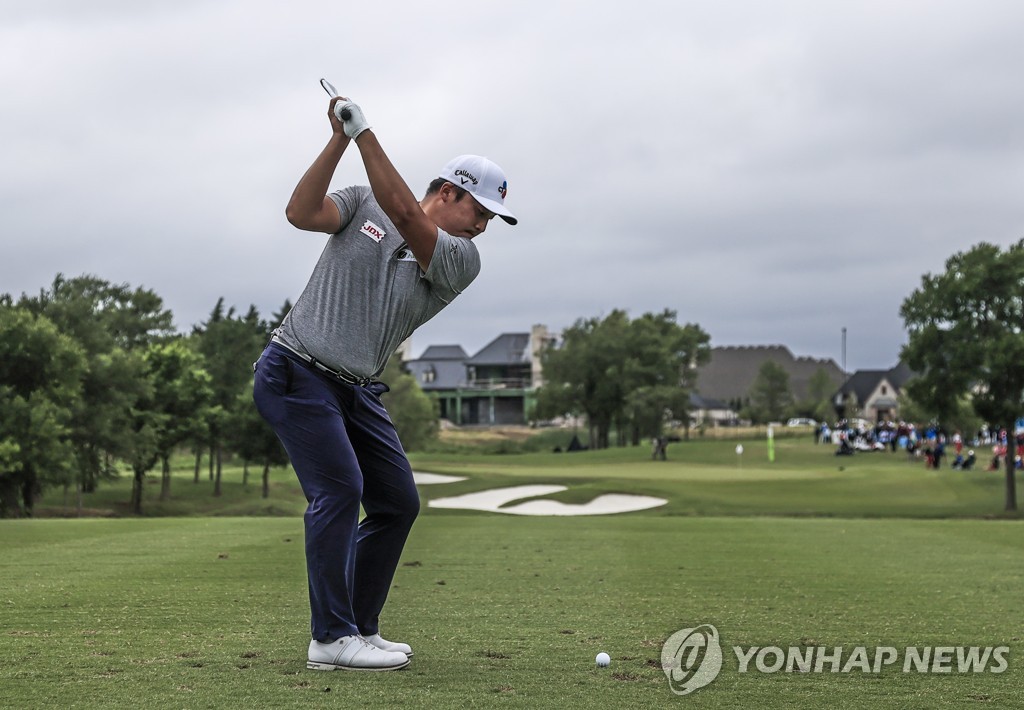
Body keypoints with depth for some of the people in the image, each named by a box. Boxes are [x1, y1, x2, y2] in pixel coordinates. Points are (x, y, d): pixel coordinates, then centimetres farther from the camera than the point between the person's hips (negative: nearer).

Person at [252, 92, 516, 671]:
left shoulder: (463, 260, -1)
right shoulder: (363, 203, 0)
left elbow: (405, 217, -18)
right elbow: (302, 213, -15)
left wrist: (365, 134, -20)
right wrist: (340, 140, -21)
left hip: (357, 391, 5)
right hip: (296, 372, -5)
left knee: (398, 501, 5)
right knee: (339, 489, -17)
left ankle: (360, 628, 17)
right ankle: (331, 639, -14)